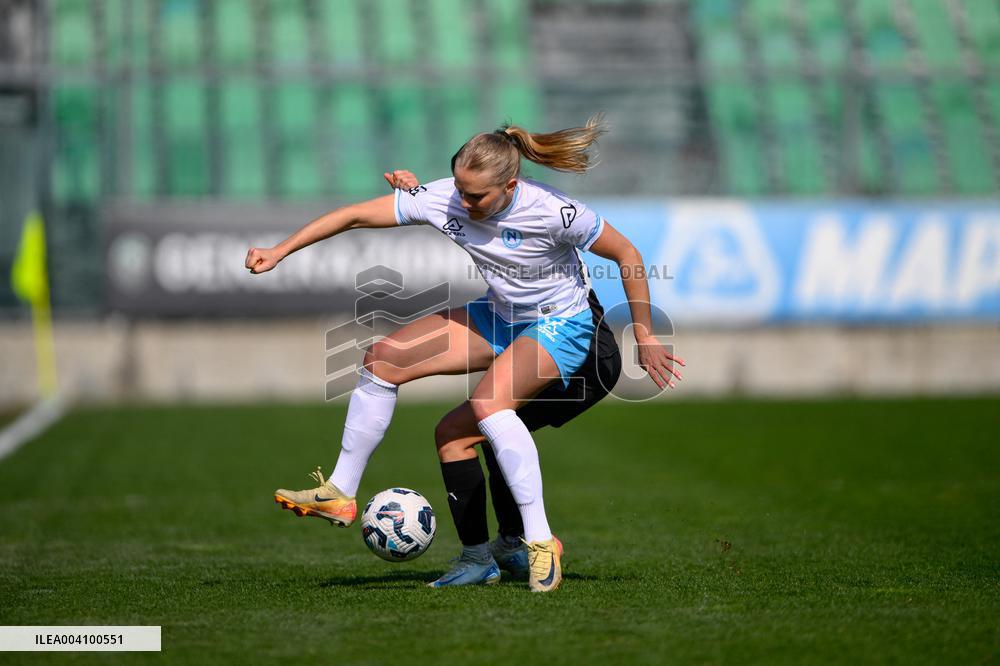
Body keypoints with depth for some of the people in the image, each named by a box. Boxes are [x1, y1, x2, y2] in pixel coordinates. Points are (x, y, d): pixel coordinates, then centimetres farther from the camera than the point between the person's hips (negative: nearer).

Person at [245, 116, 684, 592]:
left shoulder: (553, 212, -29)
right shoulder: (444, 199, -17)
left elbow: (627, 255, -16)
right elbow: (356, 215, -11)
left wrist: (644, 339, -12)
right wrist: (278, 252, -14)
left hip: (560, 326, -6)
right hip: (497, 317, 6)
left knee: (489, 402, -34)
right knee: (384, 358, -9)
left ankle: (540, 540, -27)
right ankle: (340, 494, 0)